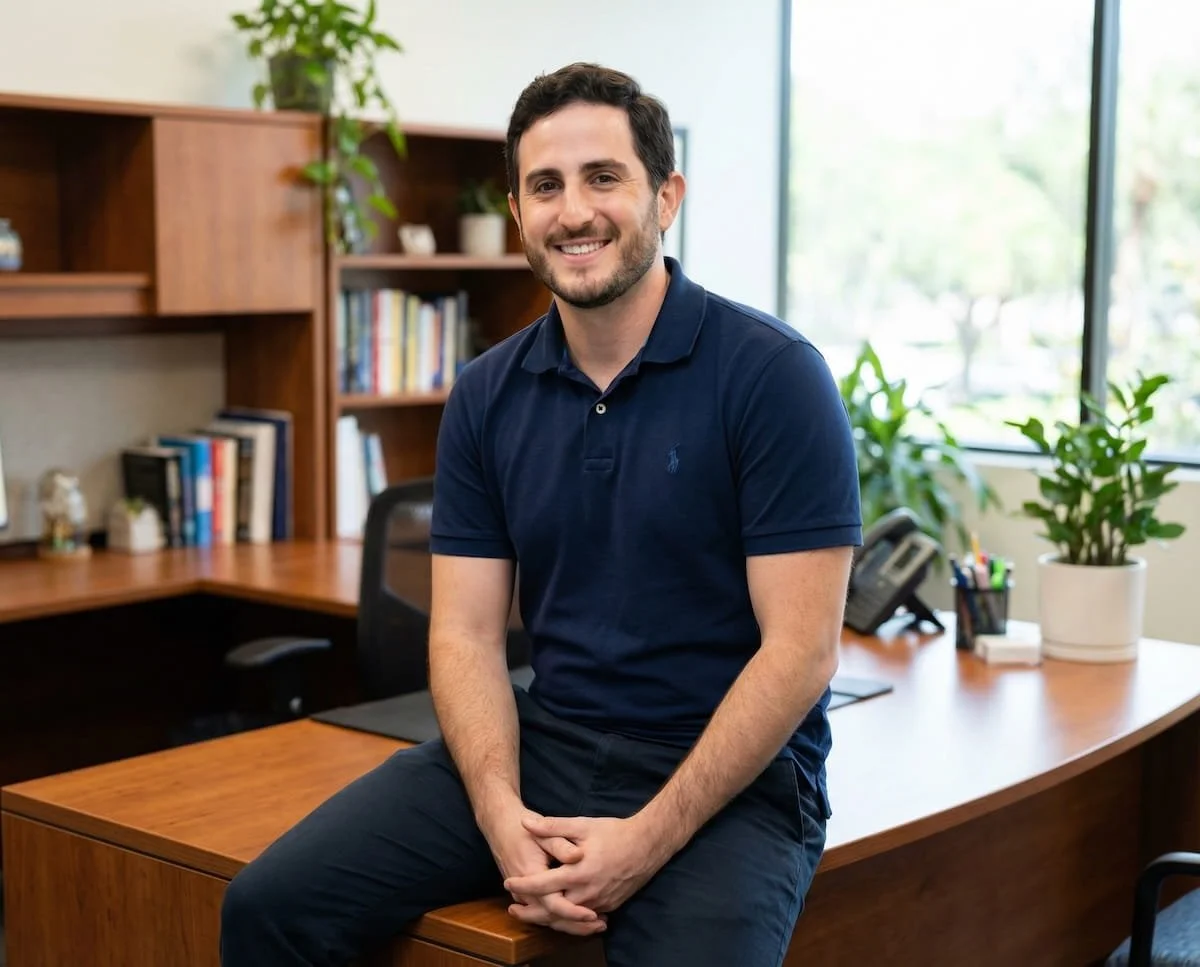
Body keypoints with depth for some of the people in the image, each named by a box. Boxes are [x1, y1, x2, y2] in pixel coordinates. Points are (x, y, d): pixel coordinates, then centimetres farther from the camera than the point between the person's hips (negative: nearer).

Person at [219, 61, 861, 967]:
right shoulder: (487, 395, 4)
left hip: (730, 773, -3)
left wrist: (648, 839, -19)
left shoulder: (773, 374, -10)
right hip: (542, 743, 4)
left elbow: (801, 648, -13)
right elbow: (467, 634, 3)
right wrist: (503, 816, -14)